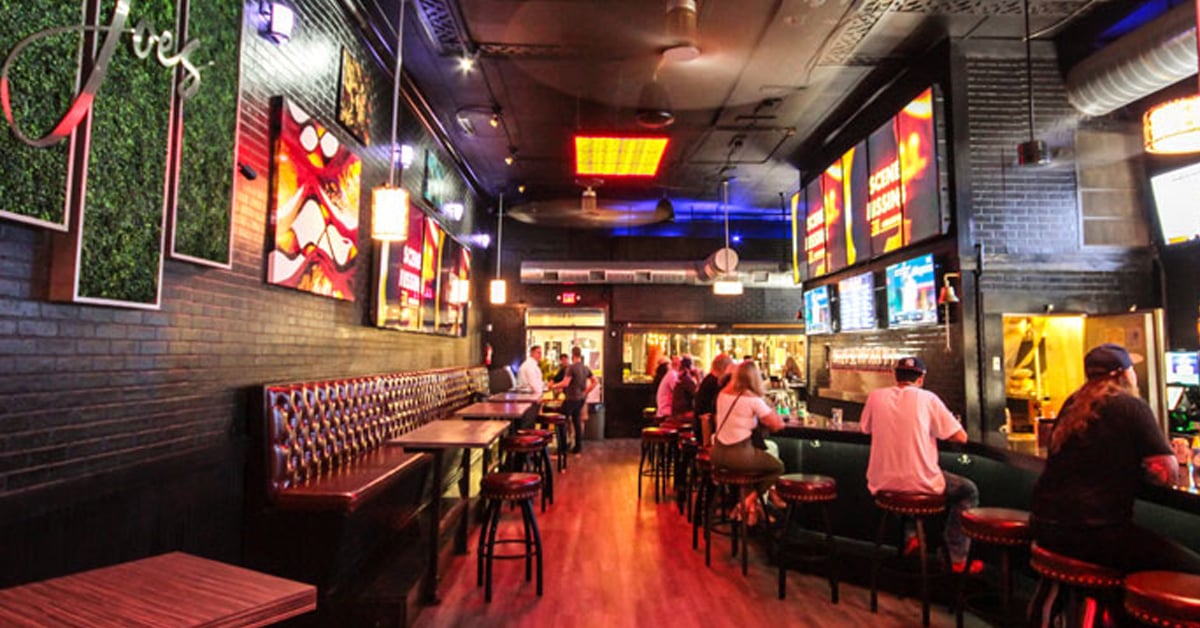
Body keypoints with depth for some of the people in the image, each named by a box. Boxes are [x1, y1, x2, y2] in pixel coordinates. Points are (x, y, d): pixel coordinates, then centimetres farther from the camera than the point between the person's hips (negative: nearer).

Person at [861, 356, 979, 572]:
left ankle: (913, 538, 40)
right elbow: (961, 437, -4)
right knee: (968, 491, 25)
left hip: (882, 484, 4)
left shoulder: (876, 396, -1)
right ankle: (958, 558, 23)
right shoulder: (927, 398, -8)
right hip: (919, 484, -4)